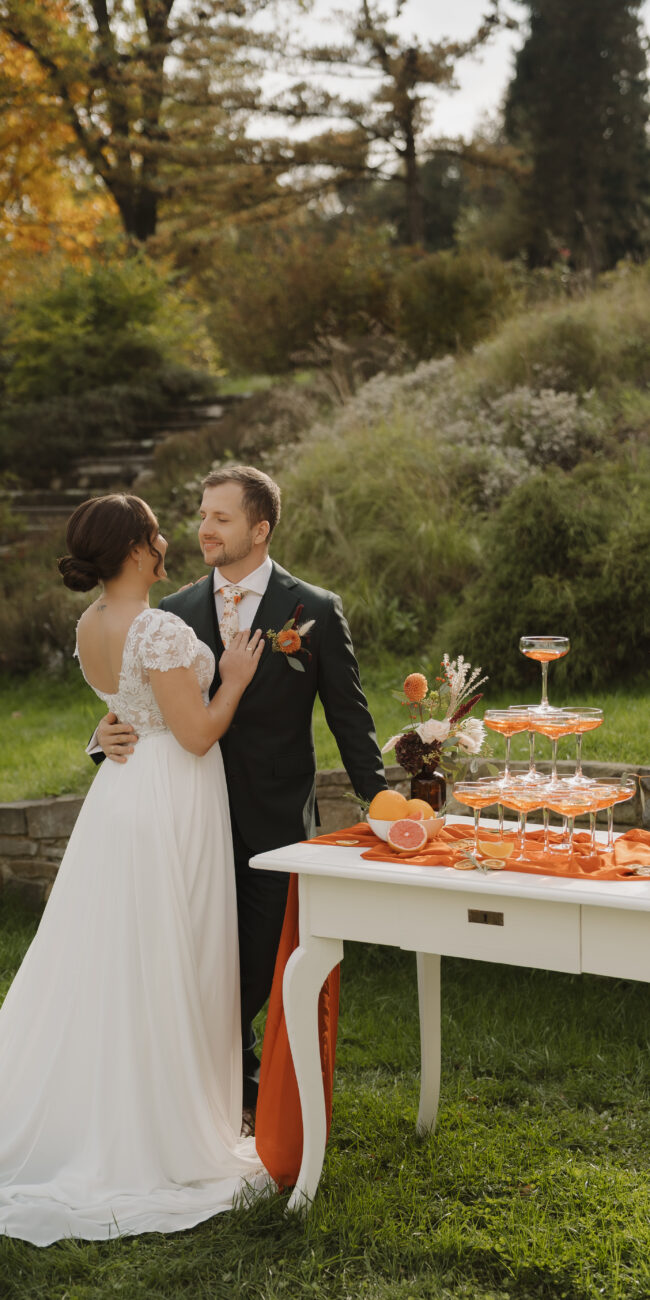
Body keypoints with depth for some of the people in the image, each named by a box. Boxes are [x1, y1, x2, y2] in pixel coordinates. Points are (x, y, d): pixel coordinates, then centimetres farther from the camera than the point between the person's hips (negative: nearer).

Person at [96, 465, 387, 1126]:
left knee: (263, 968, 4)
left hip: (275, 825, -3)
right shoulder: (175, 611, 7)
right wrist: (112, 734, -10)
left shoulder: (315, 611, -2)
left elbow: (349, 718, 0)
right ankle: (238, 1081, 33)